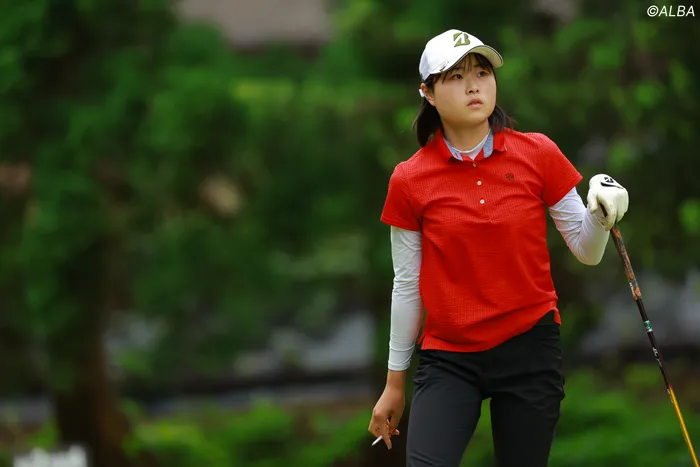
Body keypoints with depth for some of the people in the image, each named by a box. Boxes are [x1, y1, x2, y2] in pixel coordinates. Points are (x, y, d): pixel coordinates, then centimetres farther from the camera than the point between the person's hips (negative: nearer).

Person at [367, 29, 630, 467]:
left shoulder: (539, 154, -3)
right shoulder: (410, 180, -3)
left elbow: (587, 251, 3)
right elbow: (407, 285, 5)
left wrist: (602, 214, -20)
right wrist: (395, 383, 10)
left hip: (530, 350, 1)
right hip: (448, 359, -1)